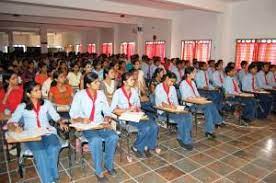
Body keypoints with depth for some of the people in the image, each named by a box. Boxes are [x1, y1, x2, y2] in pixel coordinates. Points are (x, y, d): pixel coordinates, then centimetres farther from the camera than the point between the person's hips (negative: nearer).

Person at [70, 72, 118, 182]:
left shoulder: (101, 94, 5)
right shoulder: (79, 95, -7)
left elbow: (107, 111, 9)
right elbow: (72, 114, -6)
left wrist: (107, 118, -12)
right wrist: (81, 119, -25)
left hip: (100, 125, 4)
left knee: (113, 137, -23)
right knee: (96, 140, -33)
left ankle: (109, 165, 0)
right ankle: (99, 171, -12)